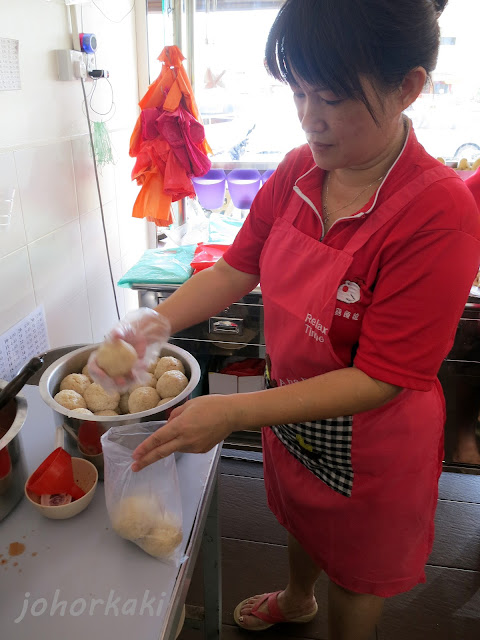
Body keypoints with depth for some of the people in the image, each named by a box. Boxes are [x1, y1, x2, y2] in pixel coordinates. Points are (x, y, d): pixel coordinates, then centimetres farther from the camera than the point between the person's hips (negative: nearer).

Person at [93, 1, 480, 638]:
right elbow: (237, 268, -3)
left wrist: (236, 411, -32)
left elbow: (380, 380, -29)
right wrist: (153, 325, -17)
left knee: (356, 571, 24)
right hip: (291, 406, 6)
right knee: (300, 517, 35)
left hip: (370, 440, -6)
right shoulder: (297, 171, -10)